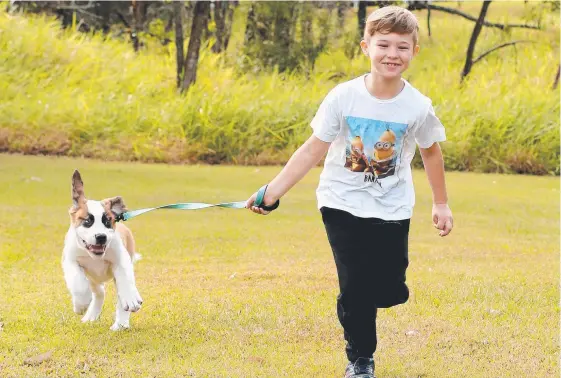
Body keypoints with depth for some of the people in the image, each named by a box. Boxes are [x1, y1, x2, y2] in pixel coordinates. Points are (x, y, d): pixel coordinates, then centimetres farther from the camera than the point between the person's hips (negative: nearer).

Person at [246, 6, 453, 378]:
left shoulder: (418, 107, -11)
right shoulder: (343, 97, -14)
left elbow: (431, 152, 7)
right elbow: (313, 150, -9)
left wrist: (441, 203, 15)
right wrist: (272, 191, -13)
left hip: (392, 210, 1)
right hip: (343, 204, -1)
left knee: (389, 291, -2)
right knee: (355, 286, -7)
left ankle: (361, 303, 36)